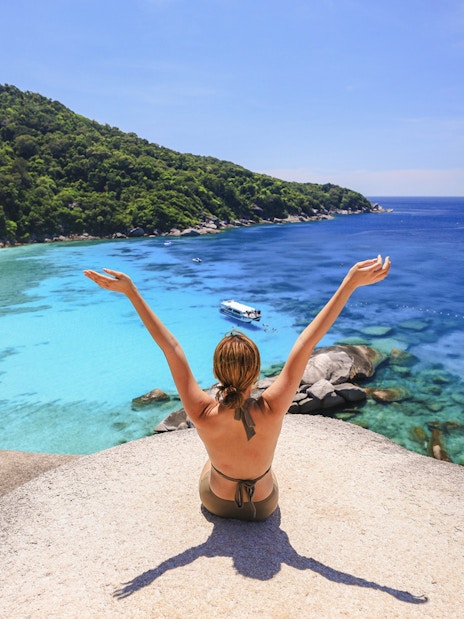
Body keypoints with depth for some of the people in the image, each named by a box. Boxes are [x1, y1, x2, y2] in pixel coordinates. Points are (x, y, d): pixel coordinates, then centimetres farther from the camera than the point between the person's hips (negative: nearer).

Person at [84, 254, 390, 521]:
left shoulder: (202, 414, -36)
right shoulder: (272, 411, -37)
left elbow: (171, 347, -32)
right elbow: (307, 343, -38)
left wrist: (130, 291, -28)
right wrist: (350, 283, -36)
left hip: (216, 501, 0)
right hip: (264, 505, 0)